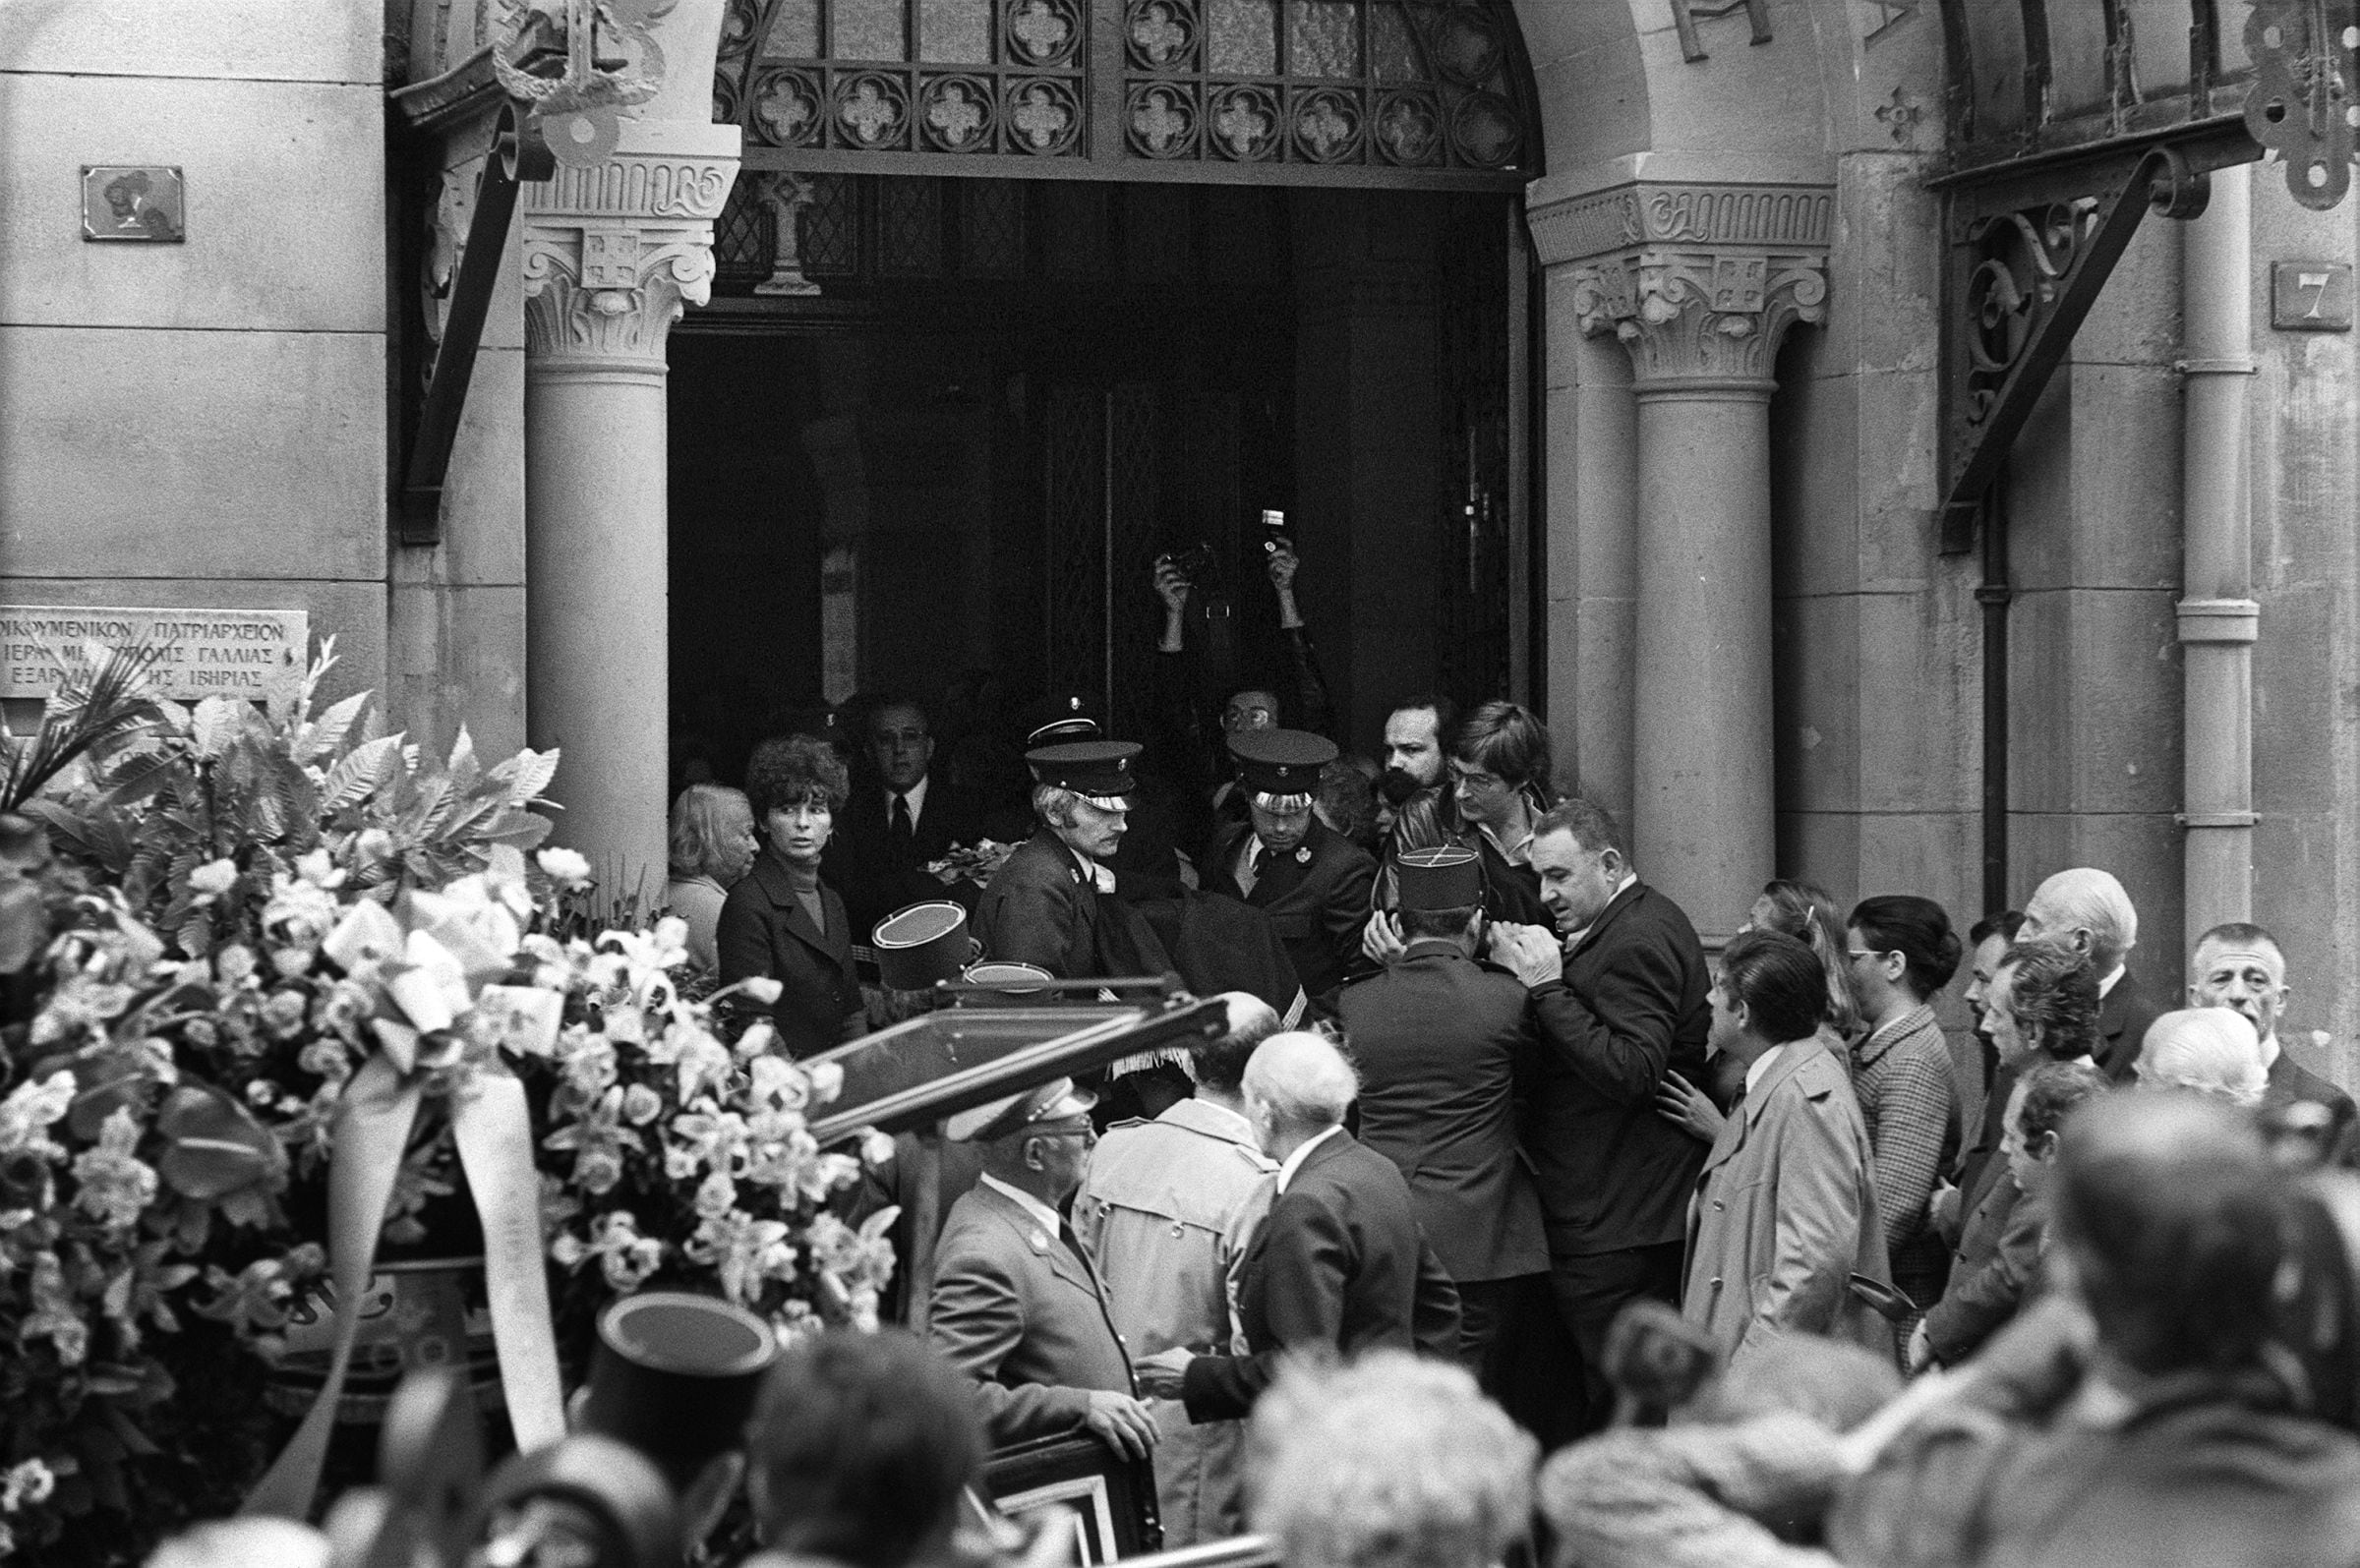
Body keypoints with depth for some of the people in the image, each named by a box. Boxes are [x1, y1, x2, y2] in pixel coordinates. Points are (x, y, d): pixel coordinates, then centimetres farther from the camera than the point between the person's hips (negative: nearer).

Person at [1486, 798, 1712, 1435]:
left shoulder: (1638, 941, -16)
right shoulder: (1633, 925, 17)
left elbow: (1631, 1072, -26)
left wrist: (1548, 987, -22)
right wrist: (1522, 970, 4)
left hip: (1619, 1228, -11)